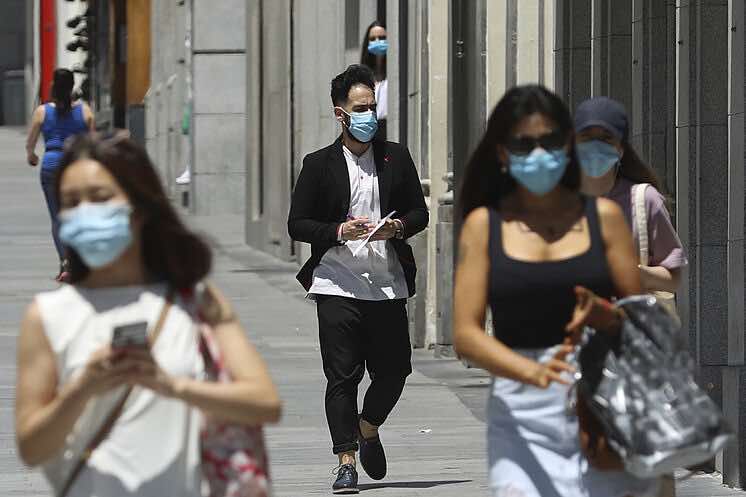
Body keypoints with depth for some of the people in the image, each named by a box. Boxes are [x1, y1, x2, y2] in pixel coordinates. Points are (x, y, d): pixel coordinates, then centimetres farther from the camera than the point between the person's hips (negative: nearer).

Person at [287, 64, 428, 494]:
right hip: (338, 285, -3)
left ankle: (368, 430, 36)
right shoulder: (319, 164, 3)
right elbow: (297, 224, 2)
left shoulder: (396, 157, 10)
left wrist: (399, 227, -9)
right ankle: (346, 462, -2)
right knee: (342, 376, -6)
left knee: (394, 370, 6)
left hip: (388, 285, 3)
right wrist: (339, 231, -14)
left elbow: (420, 212, 13)